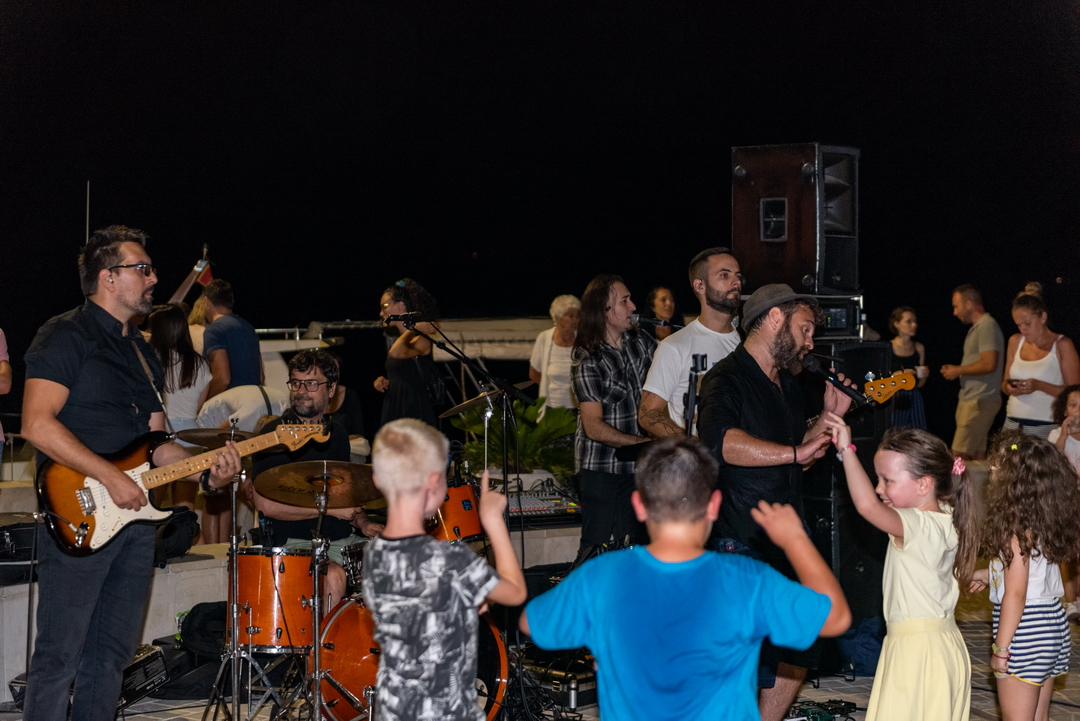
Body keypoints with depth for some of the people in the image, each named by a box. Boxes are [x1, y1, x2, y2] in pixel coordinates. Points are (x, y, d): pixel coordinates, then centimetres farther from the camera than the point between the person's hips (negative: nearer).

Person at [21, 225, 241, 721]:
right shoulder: (66, 336, -7)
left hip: (135, 514, 8)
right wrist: (111, 478, -21)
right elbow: (37, 424, -18)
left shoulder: (143, 351, 19)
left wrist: (206, 470, 2)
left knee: (112, 653, 12)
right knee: (59, 656, -6)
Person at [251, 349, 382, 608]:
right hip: (295, 542, -6)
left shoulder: (337, 434, 14)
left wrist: (362, 522, 5)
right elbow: (265, 504, -14)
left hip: (344, 538, 6)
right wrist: (330, 509, -15)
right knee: (334, 577, -34)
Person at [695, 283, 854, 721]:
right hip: (742, 547, -9)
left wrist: (831, 418, 13)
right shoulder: (728, 380, -15)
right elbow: (721, 440, -37)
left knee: (801, 648, 17)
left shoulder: (787, 384, 15)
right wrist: (795, 453, -38)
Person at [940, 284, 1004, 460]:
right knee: (978, 453, 8)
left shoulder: (986, 326, -12)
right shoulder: (976, 328, 20)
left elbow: (989, 364, -22)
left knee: (959, 455, -13)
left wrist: (958, 370, -11)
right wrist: (955, 370, 10)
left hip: (979, 401, -10)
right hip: (972, 400, 10)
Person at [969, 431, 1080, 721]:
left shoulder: (1018, 530, -20)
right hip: (1052, 621, 9)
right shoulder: (1046, 522, 3)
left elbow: (1015, 595, -20)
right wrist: (990, 575, 24)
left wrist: (1000, 648, -15)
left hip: (1024, 630, -9)